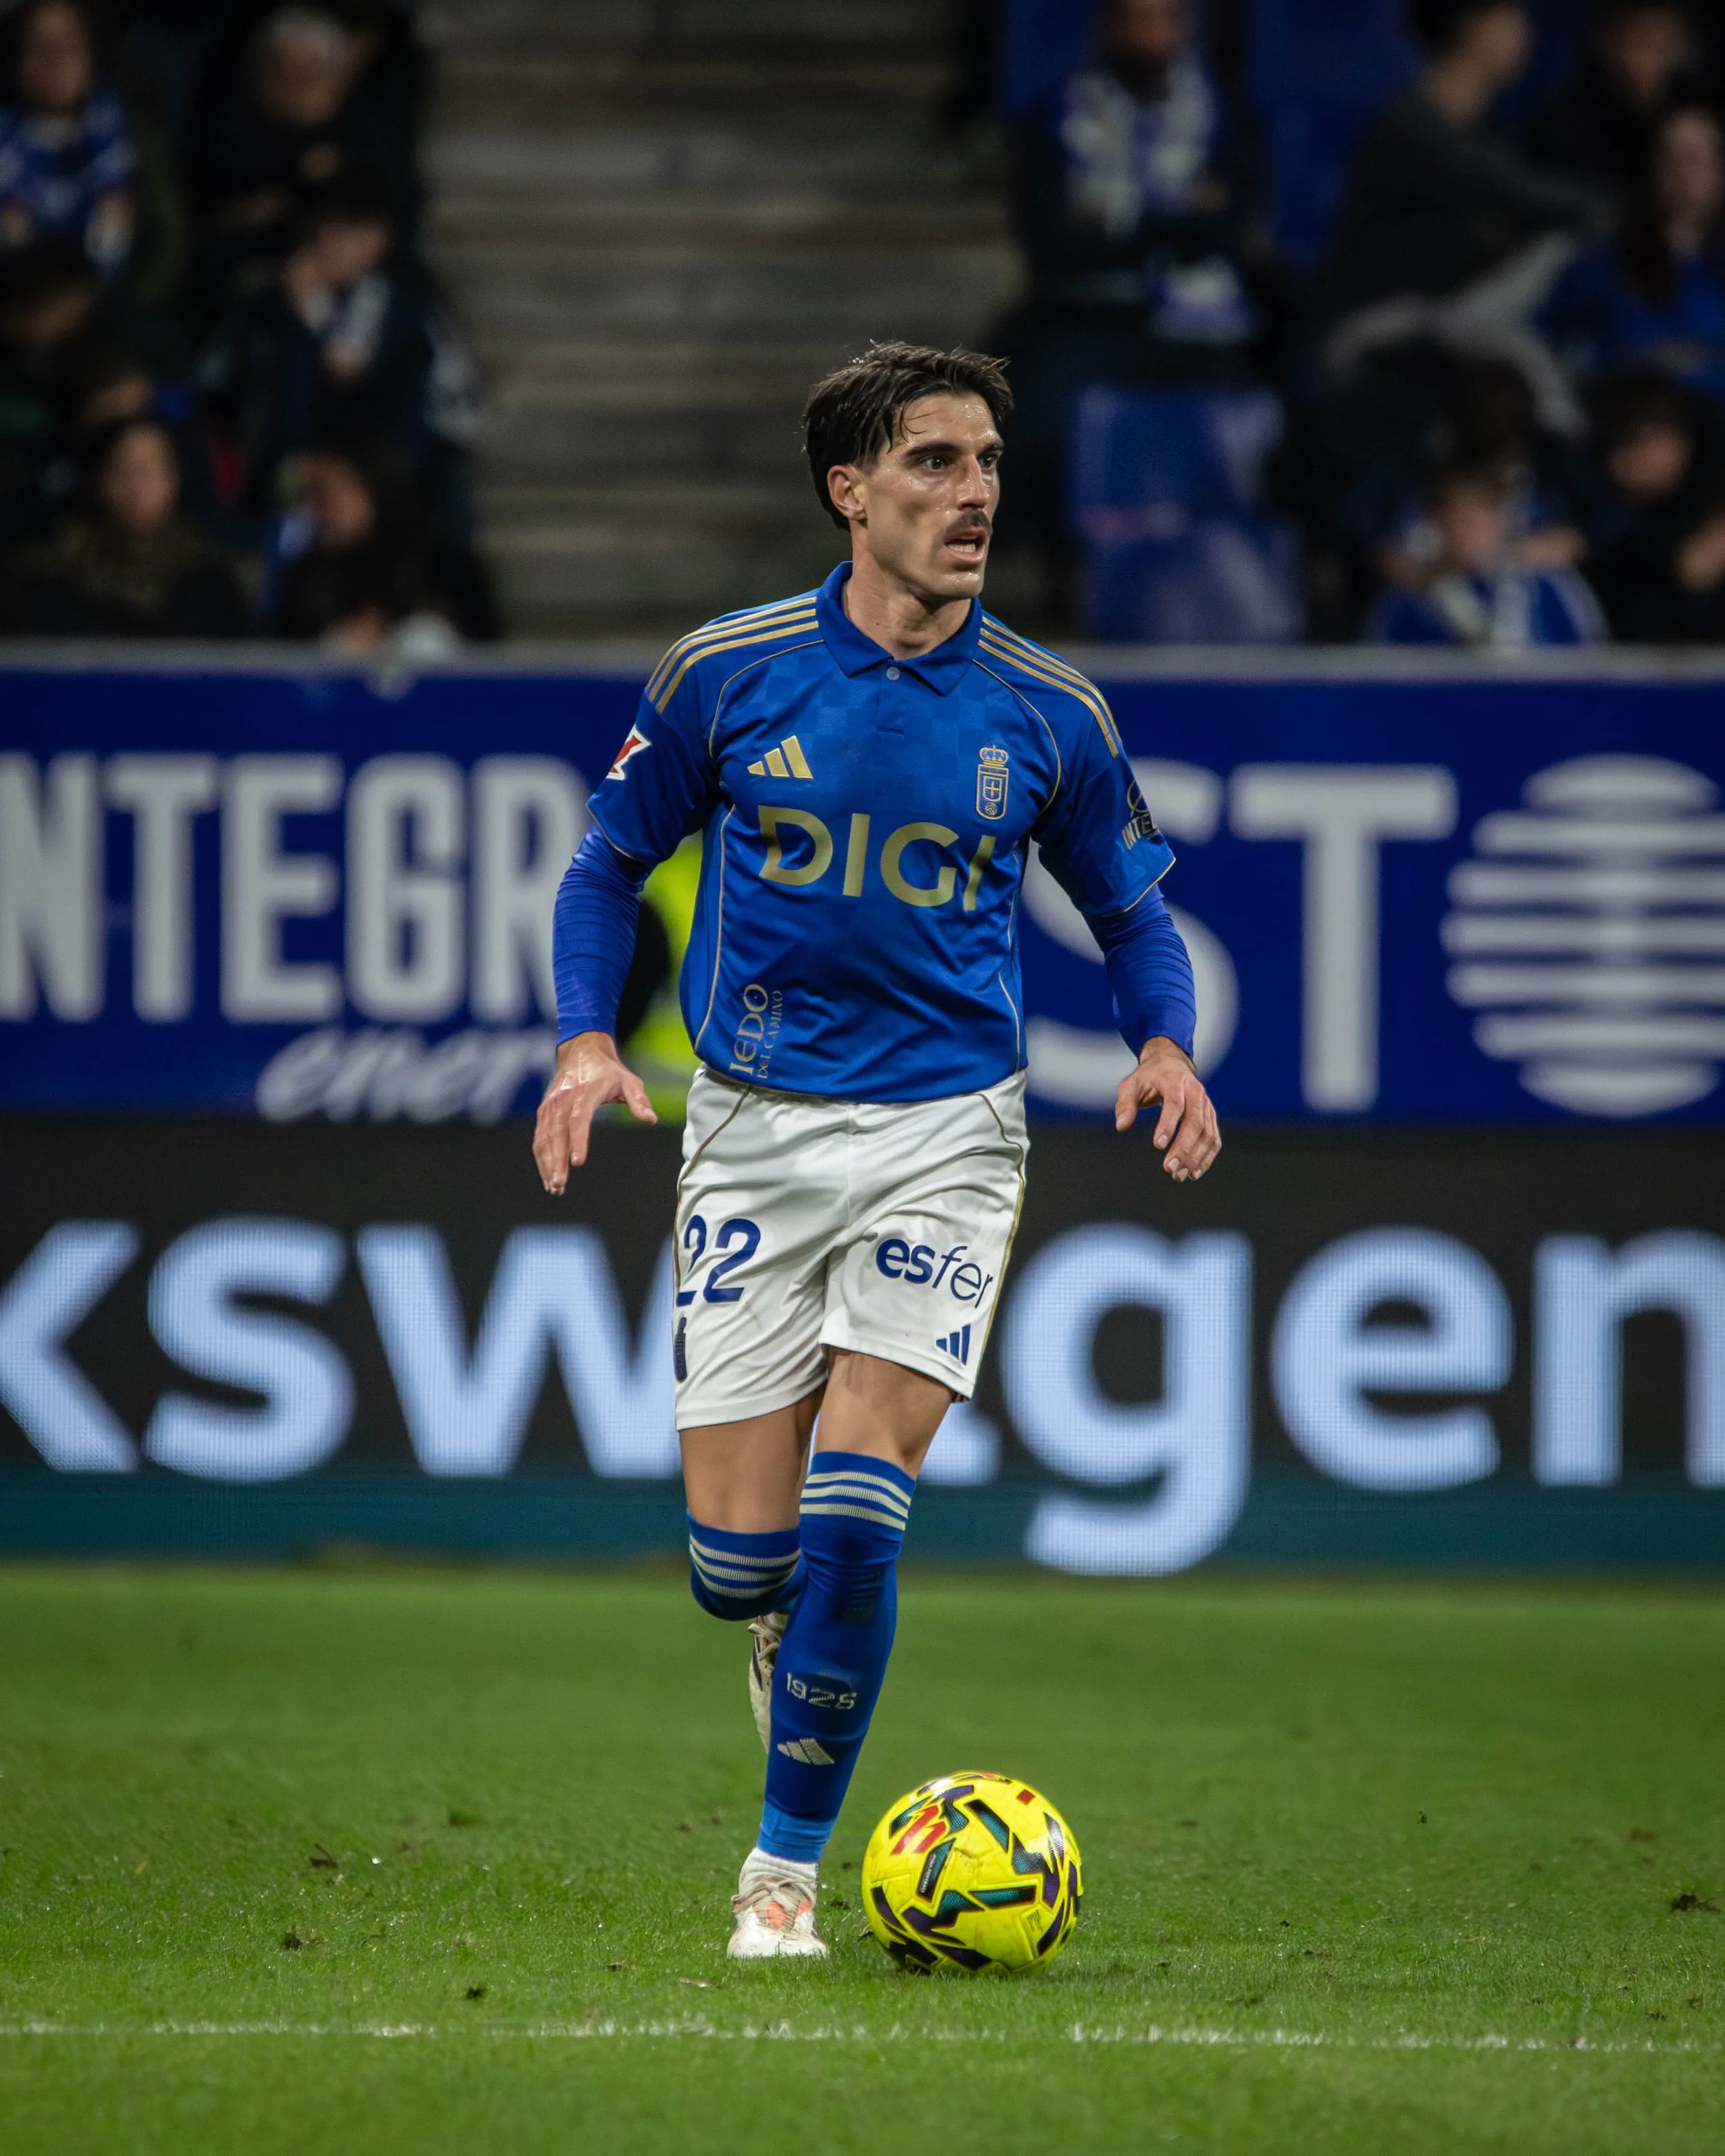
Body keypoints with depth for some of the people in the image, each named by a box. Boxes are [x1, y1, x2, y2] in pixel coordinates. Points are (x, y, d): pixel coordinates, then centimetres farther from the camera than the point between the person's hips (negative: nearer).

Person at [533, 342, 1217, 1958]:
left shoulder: (1046, 715, -1)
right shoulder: (728, 675, -3)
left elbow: (1132, 911, 12)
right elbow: (609, 862, 9)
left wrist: (1165, 1043, -8)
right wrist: (585, 1038, -7)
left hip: (942, 1136, -1)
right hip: (752, 1136, 1)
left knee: (853, 1510, -15)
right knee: (737, 1559, -2)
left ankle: (787, 1867, -1)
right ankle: (794, 1641, 37)